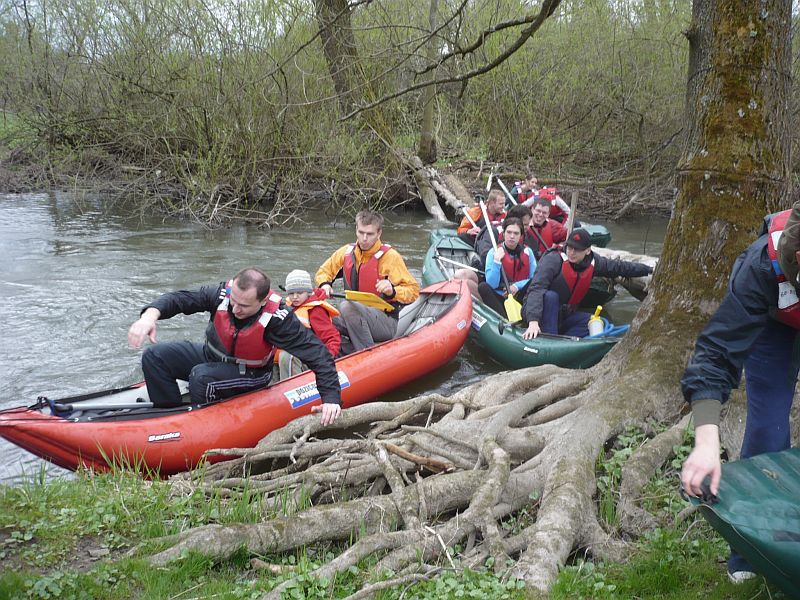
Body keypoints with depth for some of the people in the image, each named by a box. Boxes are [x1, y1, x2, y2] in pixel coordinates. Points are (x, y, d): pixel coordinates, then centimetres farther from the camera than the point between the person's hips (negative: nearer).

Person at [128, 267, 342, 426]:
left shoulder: (277, 318, -31)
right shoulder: (223, 293, -22)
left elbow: (317, 353, -30)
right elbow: (180, 298, -21)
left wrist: (331, 397, -38)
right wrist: (151, 314, -43)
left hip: (250, 374, -5)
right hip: (211, 356, 5)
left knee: (201, 377, -33)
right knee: (154, 357, -10)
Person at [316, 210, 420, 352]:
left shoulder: (390, 256, -9)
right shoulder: (346, 252, 5)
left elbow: (413, 290, -9)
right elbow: (323, 272, 21)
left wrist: (392, 291, -29)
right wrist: (324, 284, -2)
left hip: (387, 323, -5)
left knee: (346, 306, -32)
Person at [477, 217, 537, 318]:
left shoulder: (527, 252, 3)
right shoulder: (494, 252, -4)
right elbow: (492, 285, -14)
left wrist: (517, 286, -15)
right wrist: (497, 261, -24)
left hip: (521, 298, 1)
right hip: (499, 298, -1)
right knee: (483, 287, -29)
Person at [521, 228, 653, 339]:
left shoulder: (593, 262, -2)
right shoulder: (553, 260, -22)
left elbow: (620, 267, 14)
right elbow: (536, 289, -33)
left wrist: (649, 269, 19)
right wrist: (533, 321, -46)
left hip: (563, 316, 6)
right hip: (538, 312, -6)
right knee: (550, 296, -34)